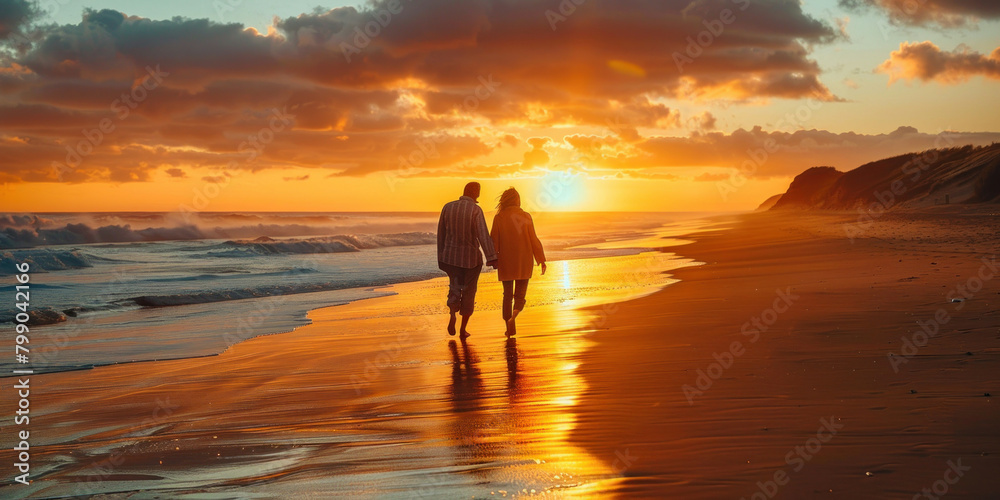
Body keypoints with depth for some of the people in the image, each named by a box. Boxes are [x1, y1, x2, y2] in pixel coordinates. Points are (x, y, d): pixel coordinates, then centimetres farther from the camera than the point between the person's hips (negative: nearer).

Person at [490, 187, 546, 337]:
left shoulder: (499, 218, -6)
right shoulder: (525, 217, -6)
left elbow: (494, 242, -5)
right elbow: (533, 240, -6)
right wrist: (542, 260, 1)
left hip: (506, 263, 0)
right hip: (524, 262, 0)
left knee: (507, 295, 14)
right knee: (520, 295, 9)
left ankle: (510, 329, 10)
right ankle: (513, 316, -21)